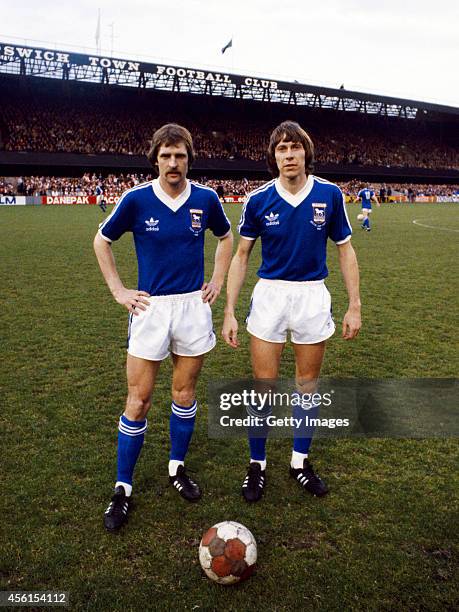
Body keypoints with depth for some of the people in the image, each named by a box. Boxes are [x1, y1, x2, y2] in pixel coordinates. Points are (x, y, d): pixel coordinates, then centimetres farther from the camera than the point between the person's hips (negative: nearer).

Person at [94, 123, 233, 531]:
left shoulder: (206, 199, 0)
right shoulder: (136, 200, -6)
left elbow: (226, 237, 18)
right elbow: (102, 241, 7)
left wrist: (218, 280, 9)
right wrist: (119, 291, 2)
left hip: (193, 306, 2)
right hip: (150, 308, -2)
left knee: (185, 394, 11)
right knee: (138, 401, 0)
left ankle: (177, 468, 32)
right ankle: (123, 489, 15)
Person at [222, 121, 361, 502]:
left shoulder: (330, 194, -6)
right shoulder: (258, 200, -6)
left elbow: (345, 251, 3)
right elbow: (241, 256, 1)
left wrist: (354, 306, 0)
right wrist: (230, 311, -3)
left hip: (314, 296, 1)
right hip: (269, 295, -1)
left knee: (308, 385, 13)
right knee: (263, 387, 3)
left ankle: (301, 460, 31)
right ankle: (258, 464, 23)